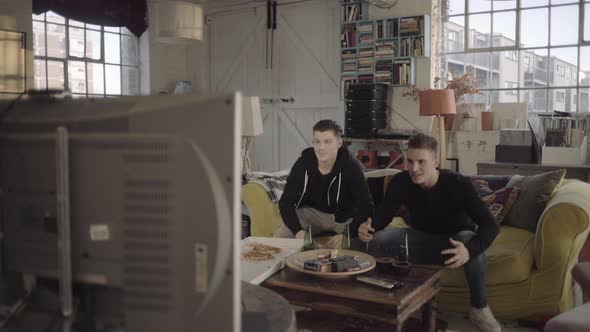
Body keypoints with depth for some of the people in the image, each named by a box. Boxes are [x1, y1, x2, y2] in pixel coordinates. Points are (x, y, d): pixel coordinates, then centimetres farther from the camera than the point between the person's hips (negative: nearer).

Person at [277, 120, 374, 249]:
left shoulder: (350, 167, -23)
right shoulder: (303, 163, -16)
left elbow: (366, 206, -25)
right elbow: (286, 202, -14)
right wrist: (298, 231, -32)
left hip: (345, 218, -1)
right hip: (311, 212, 2)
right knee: (280, 236, -21)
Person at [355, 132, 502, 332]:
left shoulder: (458, 184, -28)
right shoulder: (400, 182, -18)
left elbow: (490, 225, -34)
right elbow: (383, 216, -14)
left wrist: (469, 249, -56)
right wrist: (367, 228, -41)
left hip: (455, 239, -2)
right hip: (421, 237, 3)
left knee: (473, 246, -39)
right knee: (376, 241, -23)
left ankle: (479, 309, -15)